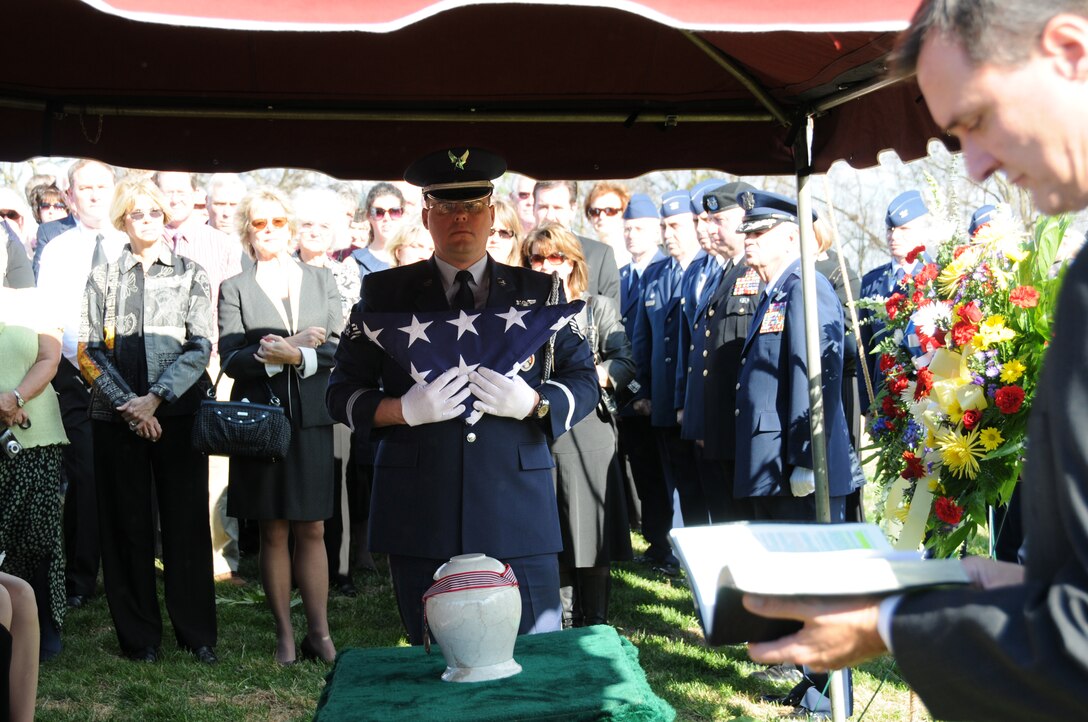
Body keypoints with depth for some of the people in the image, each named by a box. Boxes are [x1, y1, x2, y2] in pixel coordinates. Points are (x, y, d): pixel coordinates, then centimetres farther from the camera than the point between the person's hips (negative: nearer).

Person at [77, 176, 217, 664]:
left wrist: (155, 398, -11)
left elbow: (200, 346, -1)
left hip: (177, 412, -1)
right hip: (117, 417, 1)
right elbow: (89, 351, 3)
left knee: (187, 522, 0)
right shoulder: (103, 278, 10)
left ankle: (197, 632, 9)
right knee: (127, 525, 3)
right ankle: (139, 635, 12)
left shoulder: (190, 275, 8)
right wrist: (127, 403, -9)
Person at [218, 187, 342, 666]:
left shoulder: (322, 282, 12)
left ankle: (319, 632, 7)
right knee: (274, 533, 3)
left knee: (312, 530, 3)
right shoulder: (234, 290, 7)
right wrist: (279, 349, -18)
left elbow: (339, 350, 2)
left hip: (312, 420, 1)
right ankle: (285, 633, 11)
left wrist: (297, 355, -14)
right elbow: (230, 359, -5)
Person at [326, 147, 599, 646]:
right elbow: (343, 393, 8)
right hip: (420, 518, 0)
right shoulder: (385, 294, 10)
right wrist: (404, 410, -12)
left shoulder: (537, 292, 12)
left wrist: (533, 403, -9)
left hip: (518, 515, 0)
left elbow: (584, 381, 11)